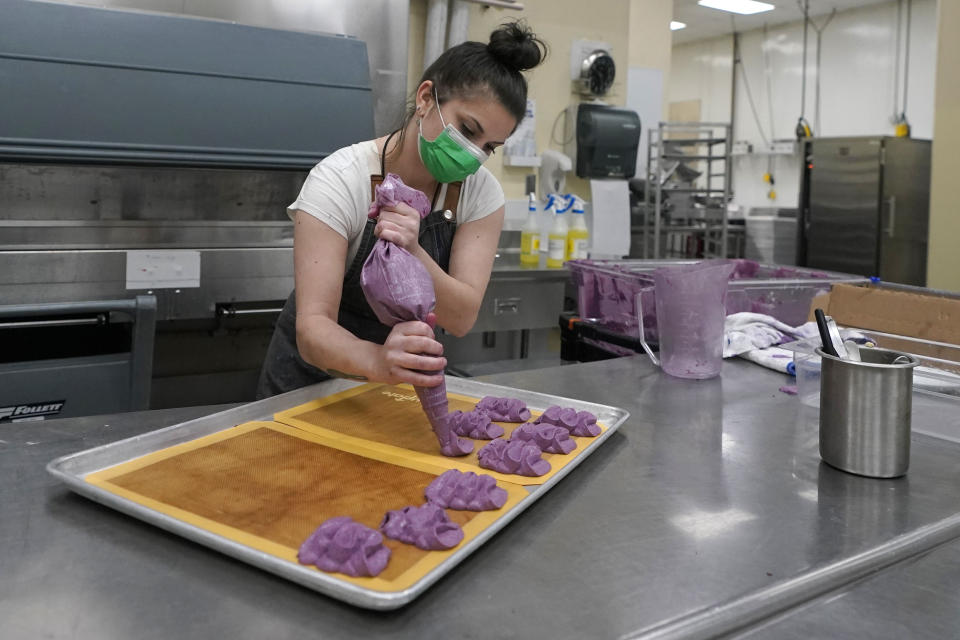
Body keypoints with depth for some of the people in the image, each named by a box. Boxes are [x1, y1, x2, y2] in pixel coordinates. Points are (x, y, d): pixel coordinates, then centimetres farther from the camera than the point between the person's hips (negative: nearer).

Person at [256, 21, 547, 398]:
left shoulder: (481, 194, -9)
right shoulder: (340, 179, -19)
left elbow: (461, 318, -18)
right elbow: (312, 327, -27)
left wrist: (414, 254, -35)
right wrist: (377, 360, -47)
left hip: (404, 381, 2)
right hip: (311, 378, -2)